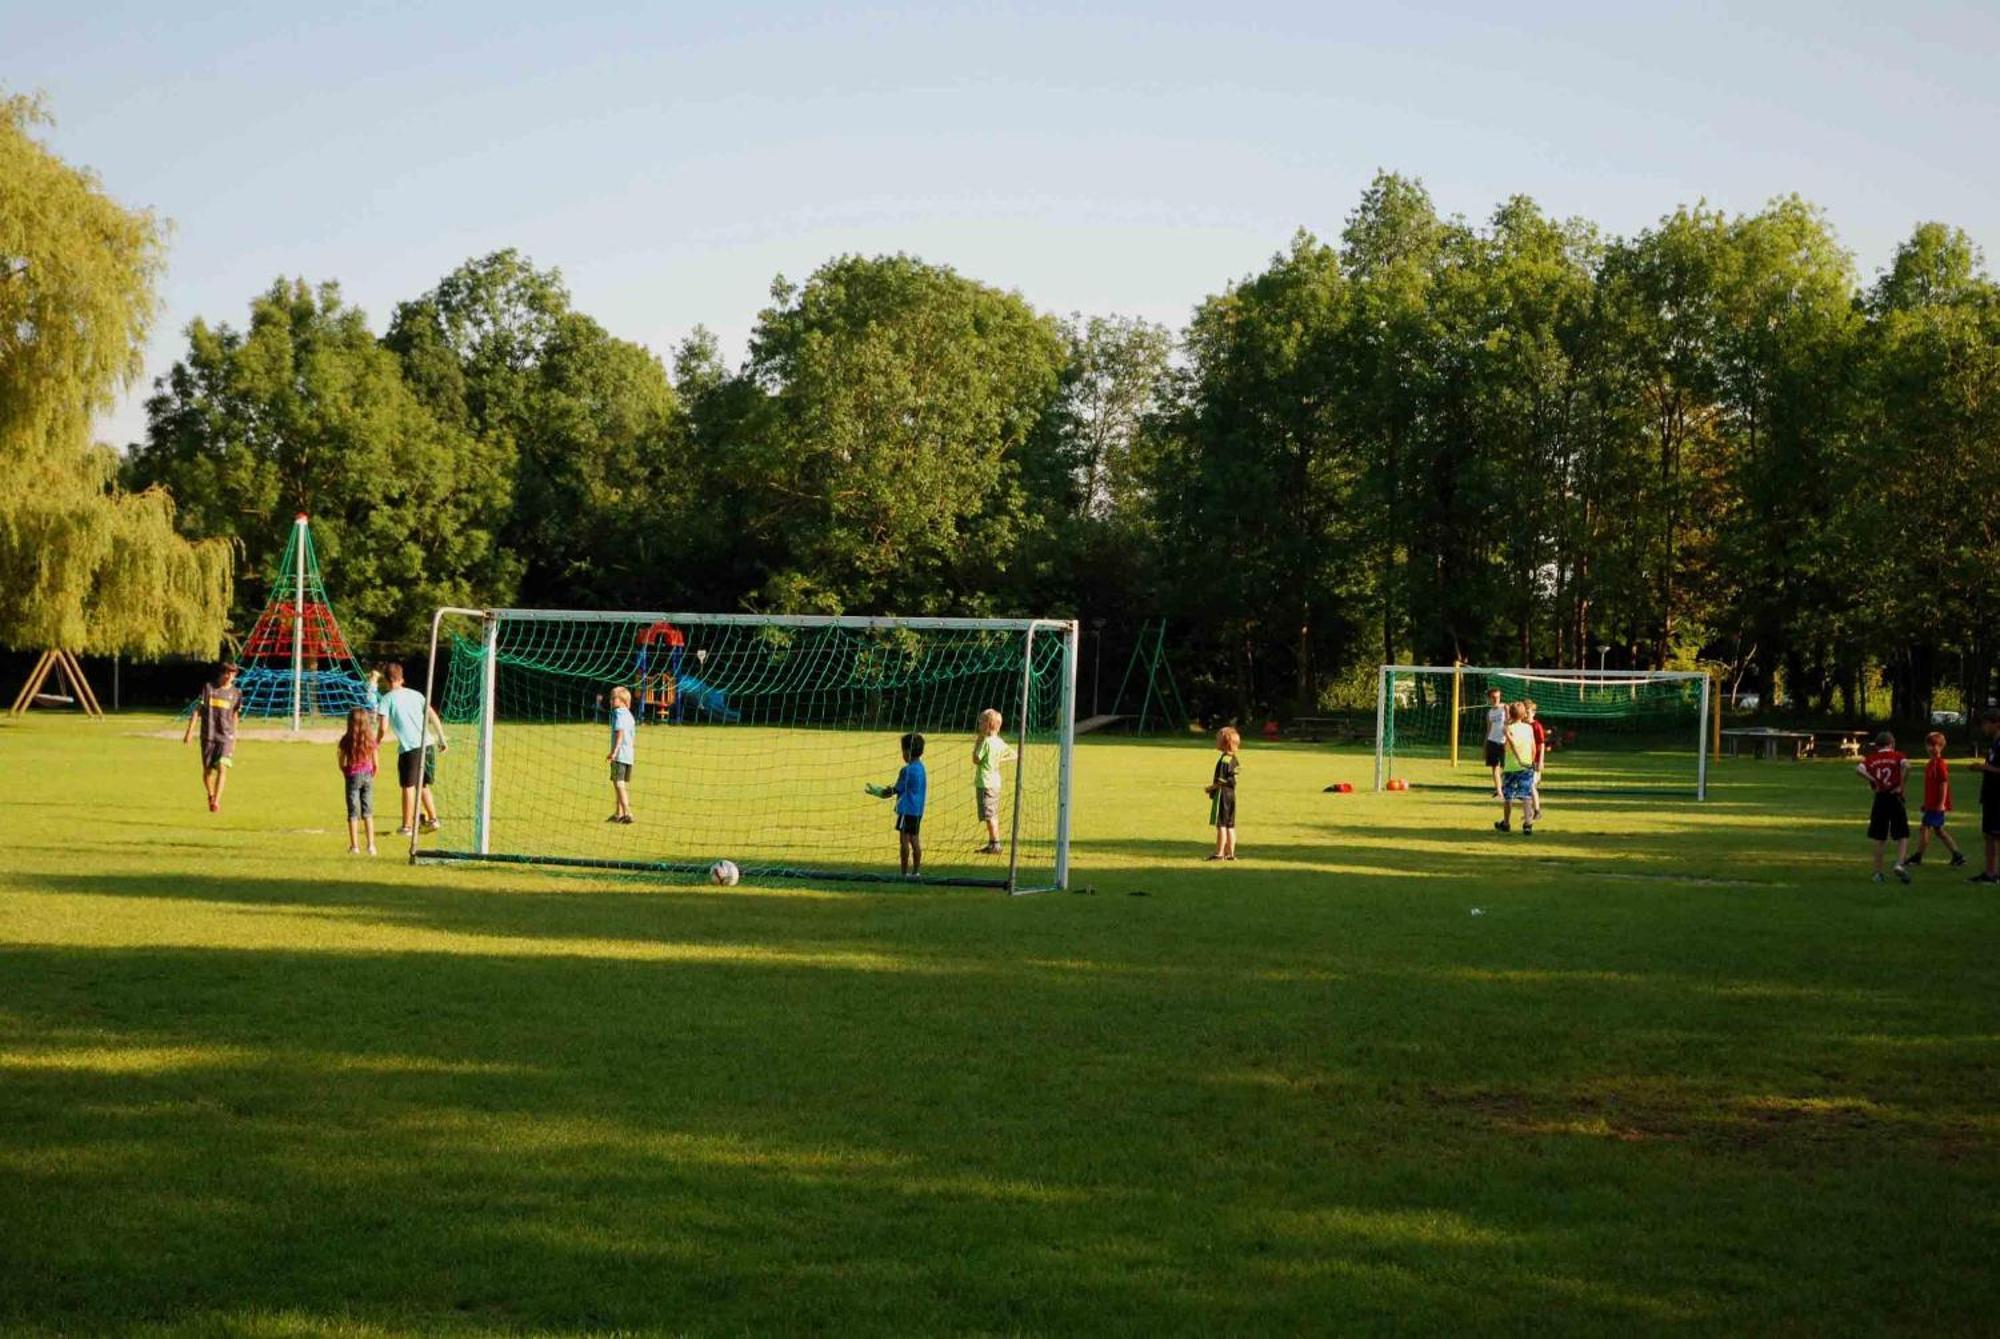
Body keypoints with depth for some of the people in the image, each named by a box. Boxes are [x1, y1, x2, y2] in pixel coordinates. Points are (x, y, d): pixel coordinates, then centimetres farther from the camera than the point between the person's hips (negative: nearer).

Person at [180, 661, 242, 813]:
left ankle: (216, 801, -19)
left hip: (226, 736, 0)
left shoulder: (236, 693, 6)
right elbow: (198, 709, -2)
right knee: (207, 770, 6)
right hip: (208, 735, 0)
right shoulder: (208, 687, 0)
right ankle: (210, 797, 31)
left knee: (222, 767, -16)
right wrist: (190, 730, -9)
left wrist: (234, 739, 19)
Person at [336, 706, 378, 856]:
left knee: (353, 813, 4)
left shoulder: (347, 740, -9)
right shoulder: (370, 739, -3)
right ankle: (371, 845, 8)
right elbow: (375, 763, 1)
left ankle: (354, 846, 3)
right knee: (368, 813, 10)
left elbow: (342, 764, -5)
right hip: (367, 776, 2)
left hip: (353, 776, -2)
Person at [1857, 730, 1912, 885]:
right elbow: (1906, 766, -19)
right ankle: (1899, 864, -16)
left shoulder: (1871, 759, 7)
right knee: (1903, 836, 5)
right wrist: (1901, 785, -11)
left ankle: (1878, 873, 8)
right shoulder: (1897, 756, 1)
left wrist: (1872, 780, -5)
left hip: (1879, 799, 2)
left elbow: (1858, 768, -11)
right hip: (1895, 797, -2)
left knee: (1879, 839, 9)